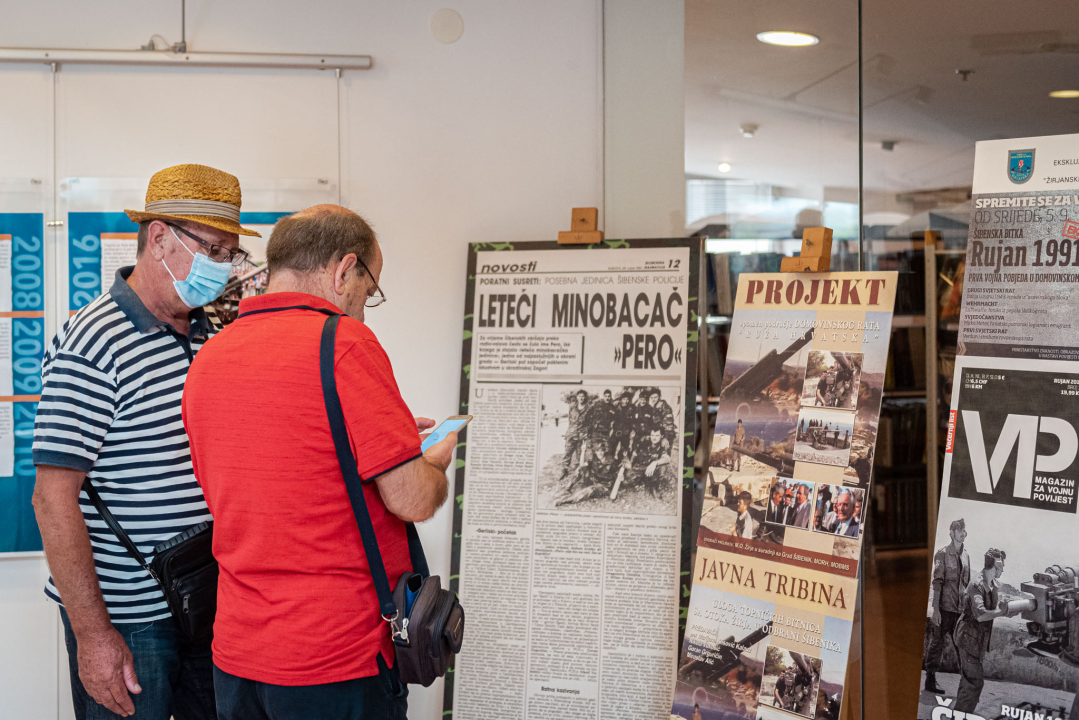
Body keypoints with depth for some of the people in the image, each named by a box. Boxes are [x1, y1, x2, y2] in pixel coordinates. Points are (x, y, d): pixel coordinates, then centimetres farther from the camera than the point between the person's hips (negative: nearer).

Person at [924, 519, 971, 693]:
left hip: (960, 608, 5)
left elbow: (966, 583, 17)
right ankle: (930, 679, 7)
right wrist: (935, 609, -13)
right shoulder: (942, 554, -5)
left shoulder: (966, 556, 12)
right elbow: (937, 582, -9)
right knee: (937, 643, 1)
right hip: (944, 607, -5)